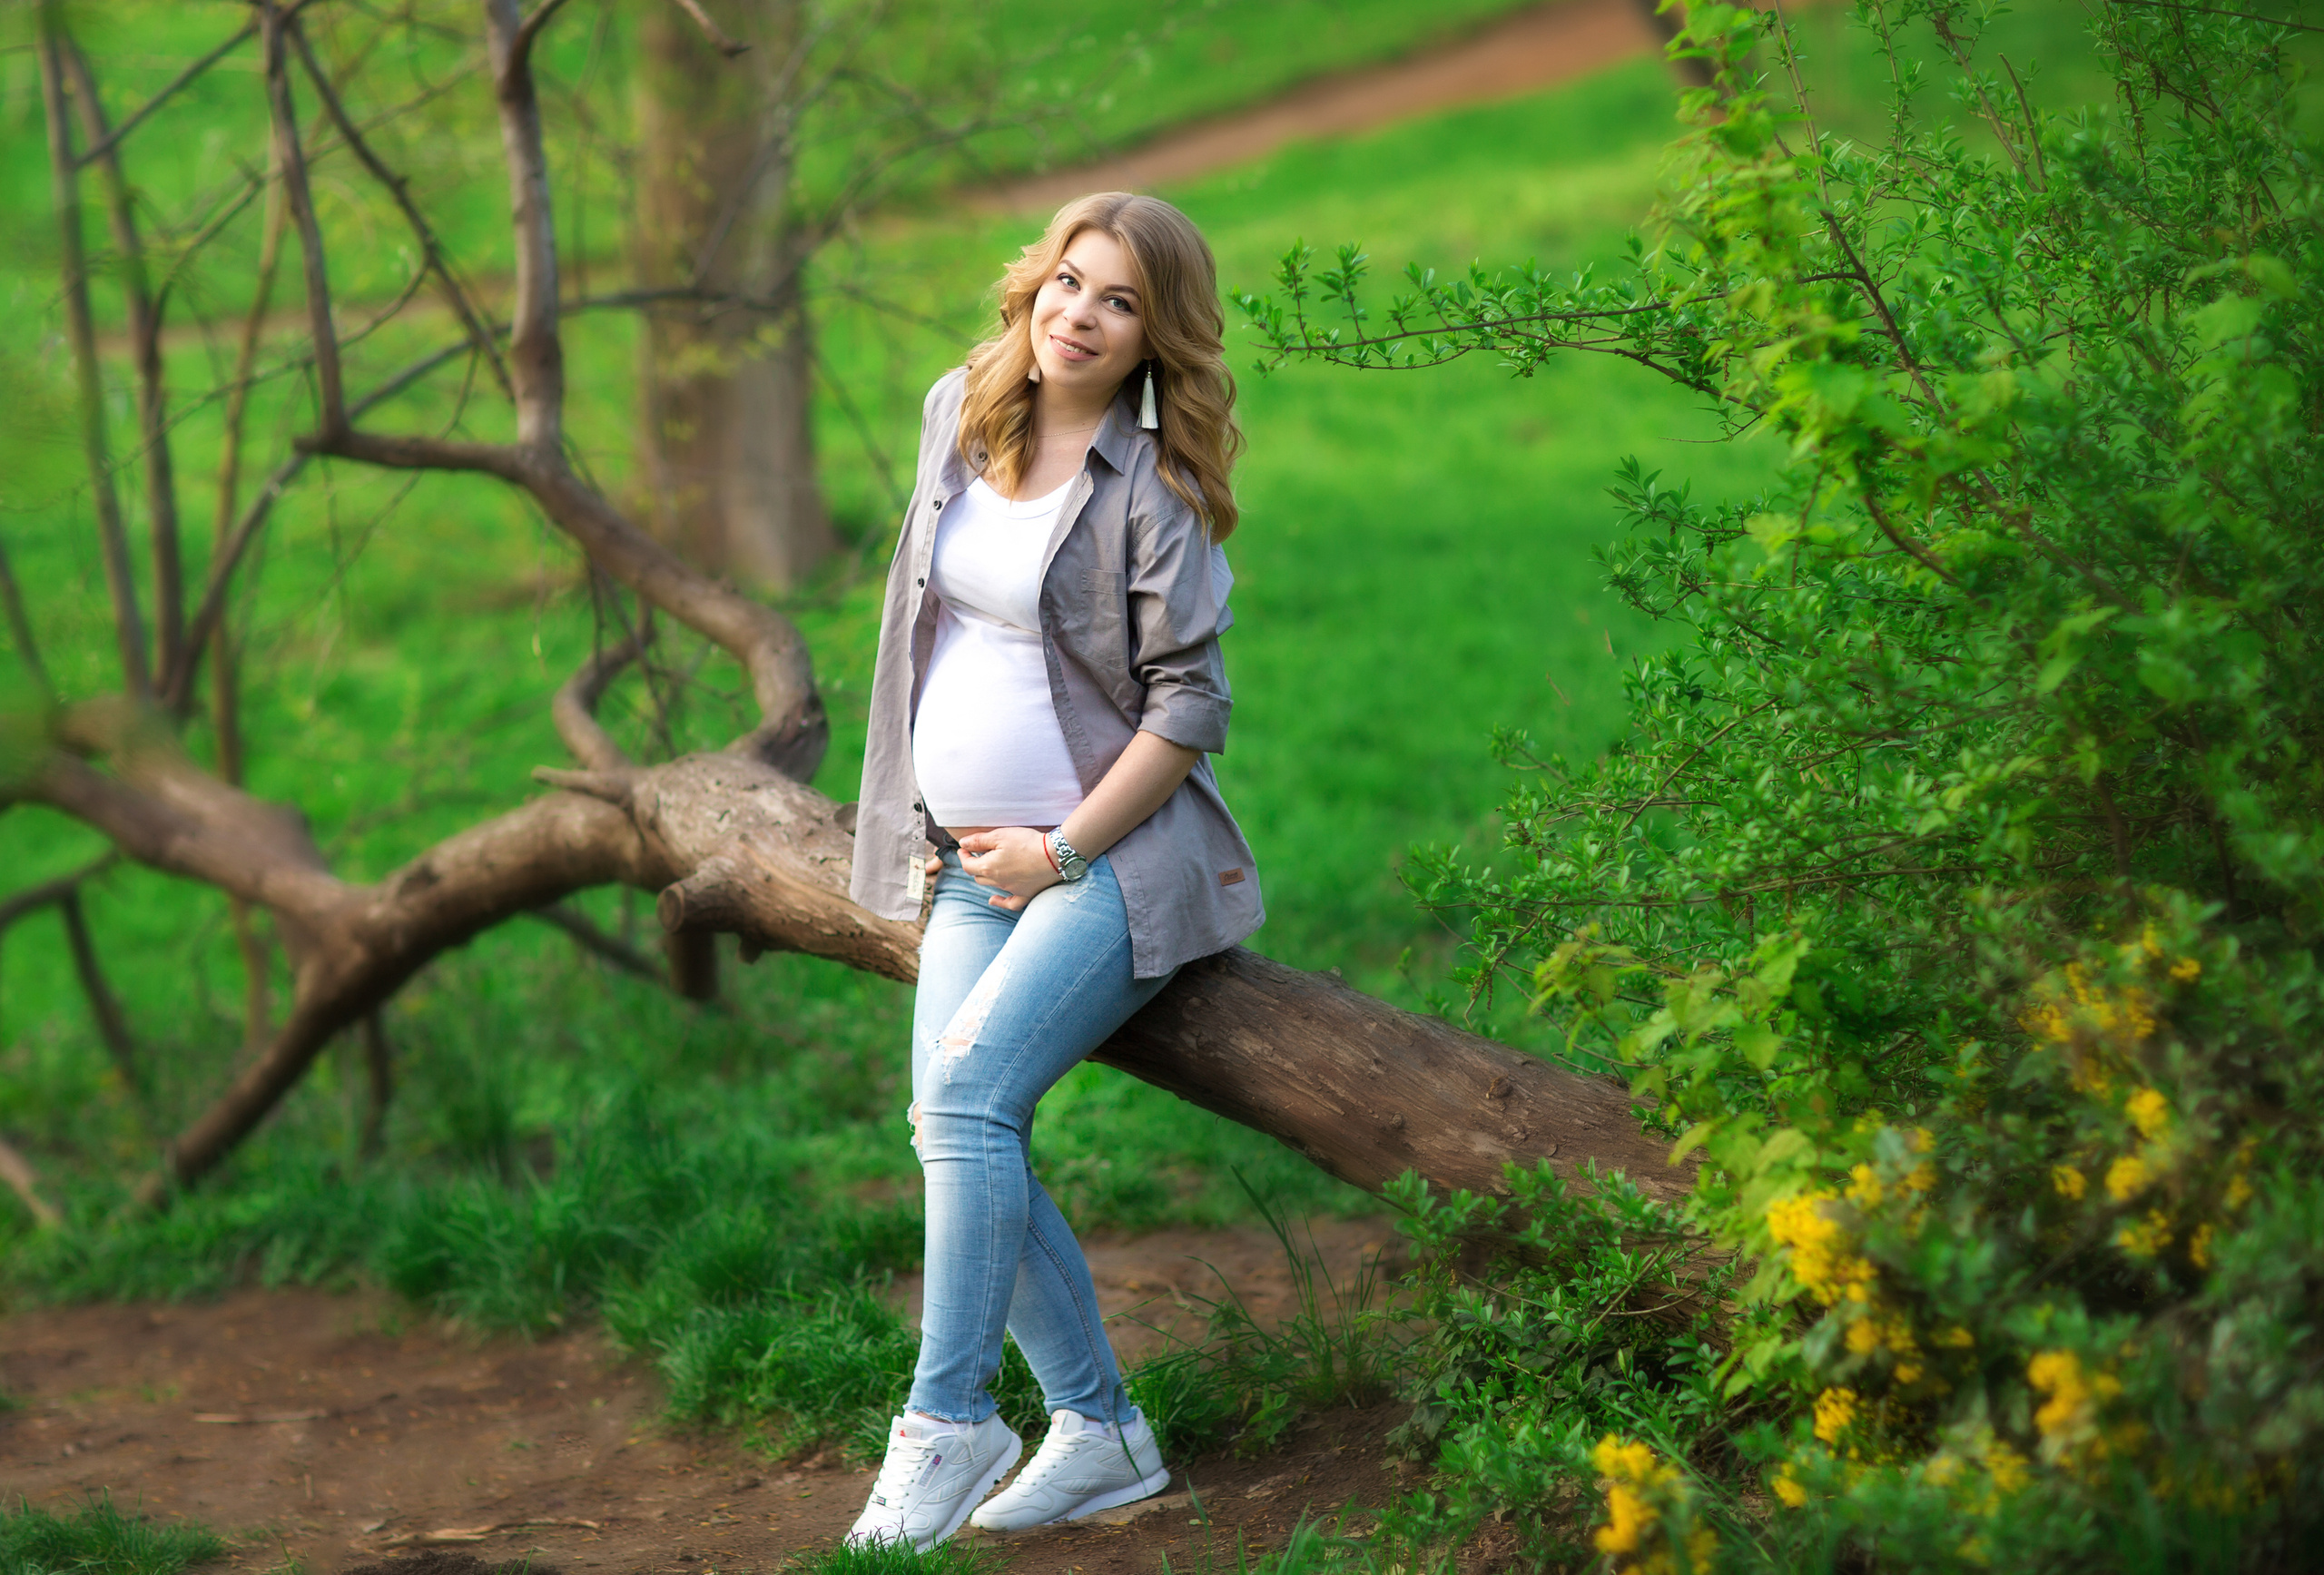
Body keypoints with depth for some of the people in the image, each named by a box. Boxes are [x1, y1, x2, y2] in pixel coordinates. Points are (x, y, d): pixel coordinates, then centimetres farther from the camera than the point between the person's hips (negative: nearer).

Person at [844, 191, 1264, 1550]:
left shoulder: (1151, 489, -10)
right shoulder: (959, 414, 8)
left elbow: (1191, 708, -10)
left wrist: (1065, 849, -12)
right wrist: (937, 829, 18)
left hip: (1115, 858, -6)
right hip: (976, 863, 6)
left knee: (967, 1092, -22)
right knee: (960, 1134, -5)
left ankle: (949, 1421, -14)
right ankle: (1101, 1428, 6)